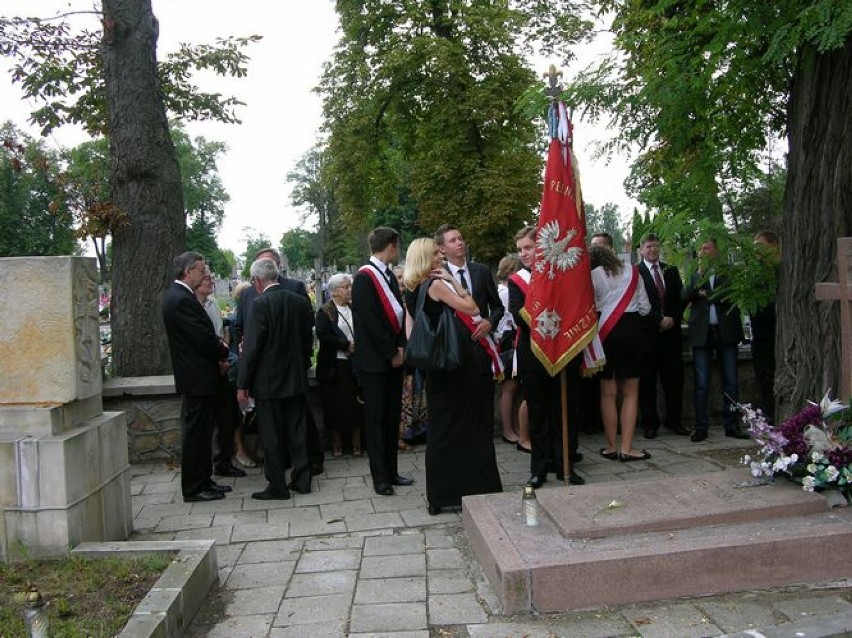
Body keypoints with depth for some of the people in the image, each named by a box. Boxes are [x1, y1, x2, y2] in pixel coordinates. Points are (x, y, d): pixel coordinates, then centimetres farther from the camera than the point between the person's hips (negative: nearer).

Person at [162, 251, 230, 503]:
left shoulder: (178, 296, 13)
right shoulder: (182, 300, -20)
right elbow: (203, 340, -22)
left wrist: (217, 345, 0)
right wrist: (223, 352, -5)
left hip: (198, 377, 10)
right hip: (197, 378, -10)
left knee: (201, 432, 16)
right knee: (195, 432, -1)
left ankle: (203, 480, 26)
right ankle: (193, 488, 8)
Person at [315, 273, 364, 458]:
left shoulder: (355, 309, 9)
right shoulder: (325, 311, -3)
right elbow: (323, 335, -14)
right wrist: (347, 345, -18)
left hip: (355, 364, 3)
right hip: (335, 366, -3)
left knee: (356, 404, 4)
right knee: (336, 406, 3)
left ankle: (356, 442, 13)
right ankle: (336, 444, 15)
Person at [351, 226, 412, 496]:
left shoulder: (389, 276, 12)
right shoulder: (364, 278, -13)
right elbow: (369, 321, -18)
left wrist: (401, 347, 2)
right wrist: (392, 353, -14)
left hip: (393, 357, 8)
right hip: (374, 360, -8)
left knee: (392, 416, 12)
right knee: (375, 418, 1)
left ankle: (391, 471, 22)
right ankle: (380, 477, 8)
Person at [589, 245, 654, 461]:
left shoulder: (594, 275, 2)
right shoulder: (632, 272, 9)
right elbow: (645, 306, 8)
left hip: (607, 332, -1)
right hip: (633, 329, 1)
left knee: (608, 392, 6)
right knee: (630, 393, 5)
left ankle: (611, 447, 8)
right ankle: (627, 448, 1)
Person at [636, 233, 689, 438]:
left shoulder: (671, 271, 15)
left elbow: (681, 298, 12)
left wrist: (673, 319, -4)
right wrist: (659, 321, -13)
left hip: (671, 332, 4)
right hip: (648, 333, -4)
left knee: (675, 379, 6)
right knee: (647, 381, 2)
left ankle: (674, 420, 16)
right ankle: (650, 423, 9)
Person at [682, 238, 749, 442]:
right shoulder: (694, 275, 12)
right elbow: (685, 296, -4)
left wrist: (705, 295, -4)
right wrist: (700, 275, -12)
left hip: (726, 331, -1)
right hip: (702, 332, 1)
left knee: (730, 382, 4)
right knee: (701, 384, 1)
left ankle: (731, 425, 12)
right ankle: (701, 427, 5)